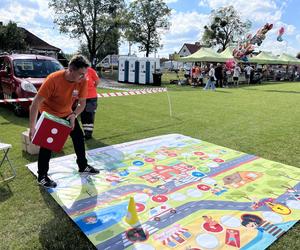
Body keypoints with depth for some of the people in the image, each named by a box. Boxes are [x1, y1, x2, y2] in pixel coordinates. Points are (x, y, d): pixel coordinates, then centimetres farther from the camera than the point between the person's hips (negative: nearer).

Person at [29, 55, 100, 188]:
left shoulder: (82, 81, -21)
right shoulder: (53, 79, -34)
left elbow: (82, 103, -9)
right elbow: (35, 103, -33)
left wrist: (74, 115, -29)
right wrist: (32, 127, -37)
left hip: (67, 113, 5)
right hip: (48, 113, -5)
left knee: (79, 136, 7)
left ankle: (83, 166, 26)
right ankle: (42, 176, 10)